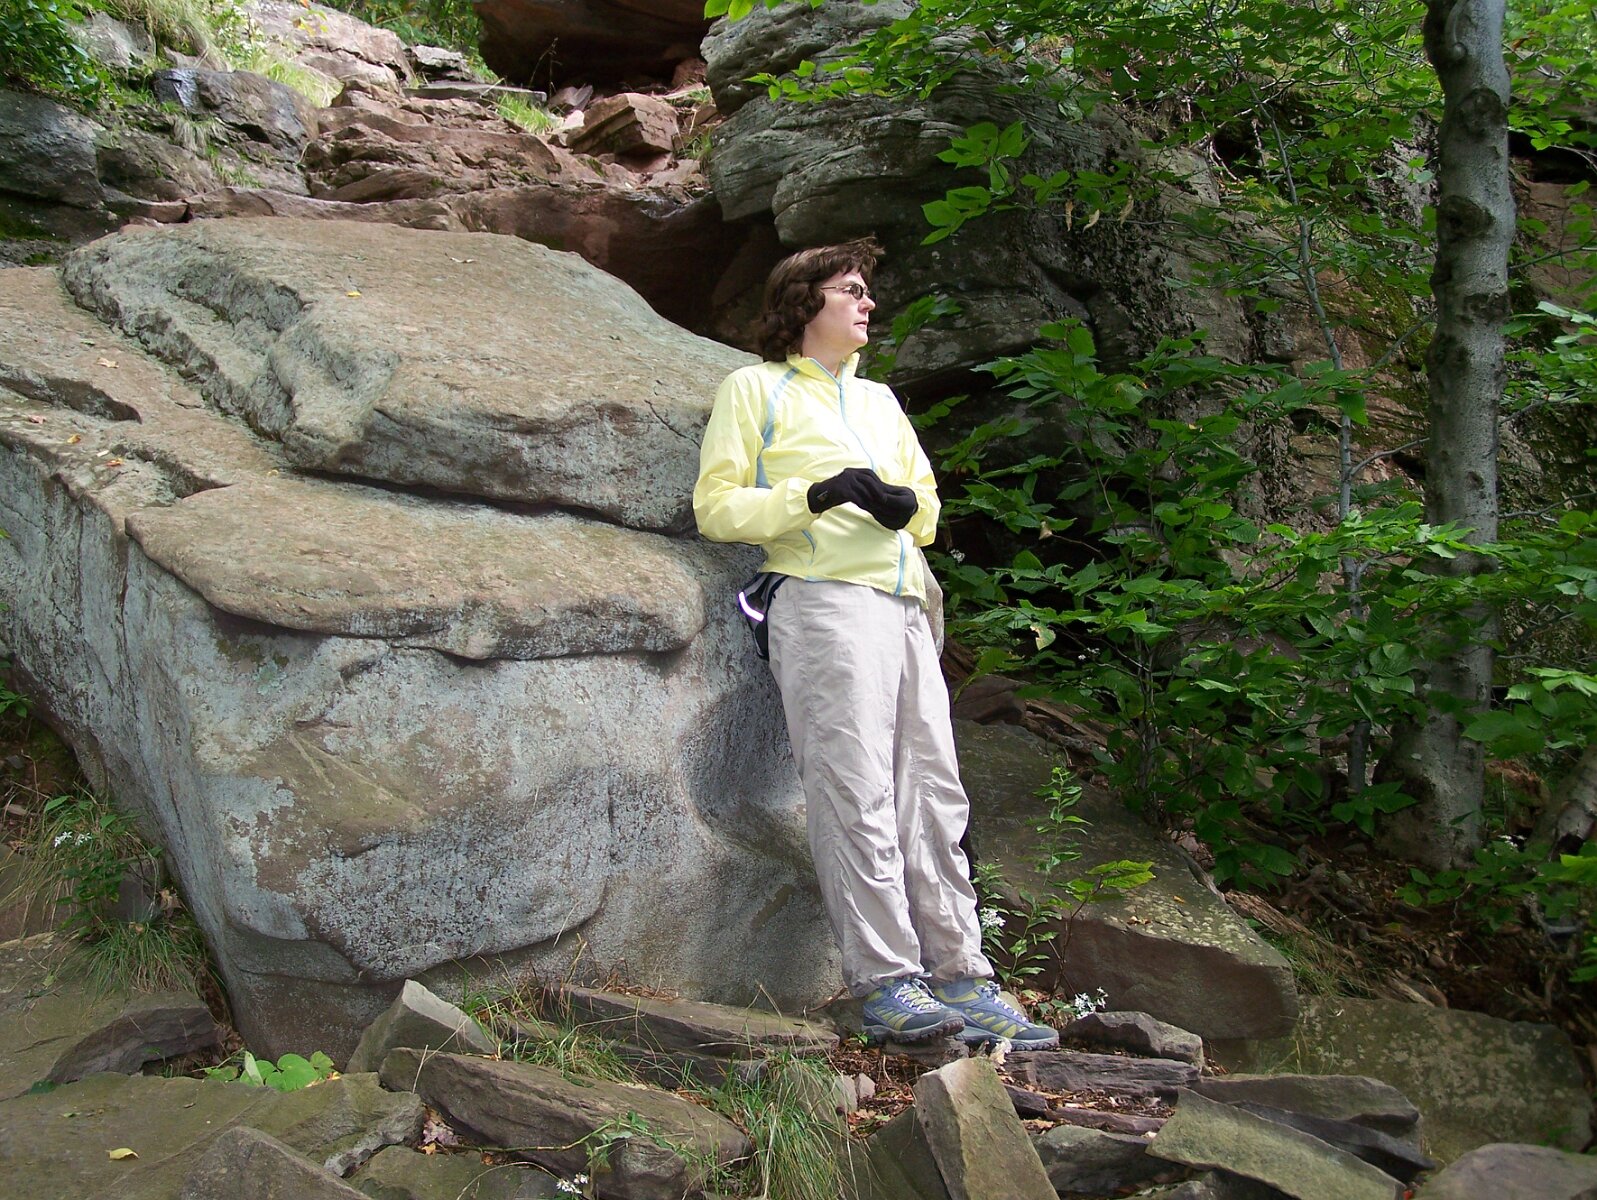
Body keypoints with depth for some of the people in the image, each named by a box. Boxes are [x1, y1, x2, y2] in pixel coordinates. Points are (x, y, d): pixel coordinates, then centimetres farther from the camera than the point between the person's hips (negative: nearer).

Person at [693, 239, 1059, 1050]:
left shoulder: (880, 399, 30)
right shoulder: (756, 389, 10)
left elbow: (928, 504, 29)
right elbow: (715, 506, 0)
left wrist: (909, 505, 3)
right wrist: (813, 495, -14)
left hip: (904, 609, 7)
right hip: (824, 604, -6)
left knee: (934, 794, 1)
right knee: (857, 794, -14)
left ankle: (960, 979, 2)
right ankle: (886, 983, -14)